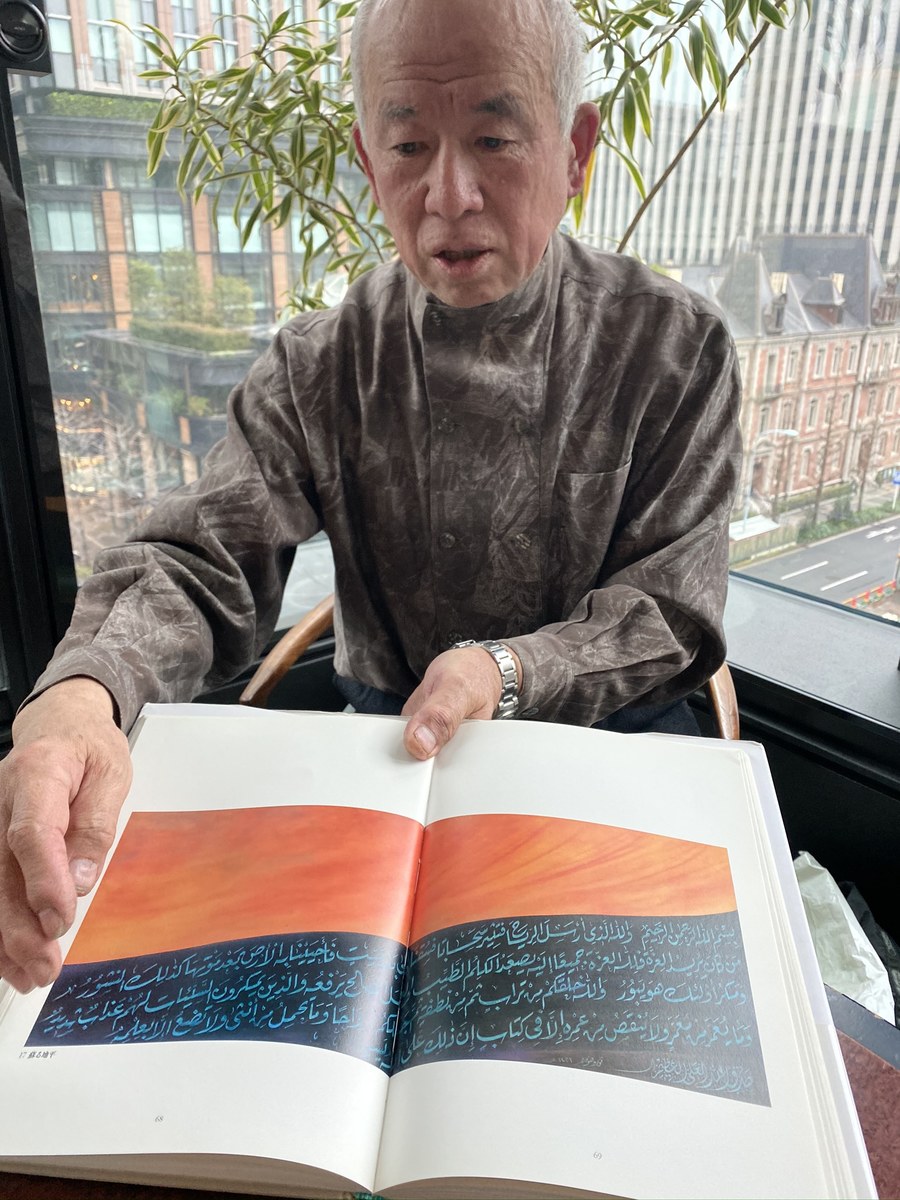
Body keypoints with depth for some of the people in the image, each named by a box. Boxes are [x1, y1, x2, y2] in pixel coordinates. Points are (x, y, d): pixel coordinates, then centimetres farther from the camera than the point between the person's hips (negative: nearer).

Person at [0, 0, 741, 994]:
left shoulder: (675, 348, -8)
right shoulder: (322, 368, -4)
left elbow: (672, 612, -9)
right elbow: (199, 560, -12)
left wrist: (506, 669, -30)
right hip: (378, 748, 1)